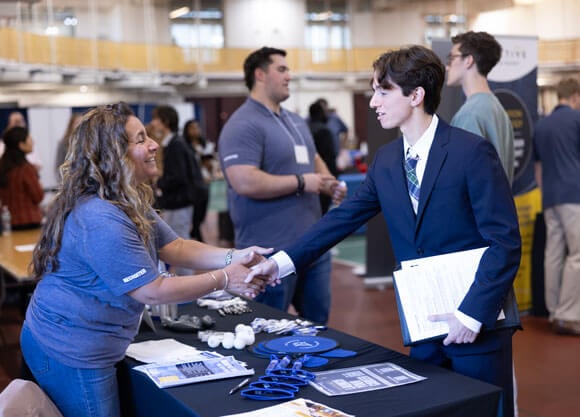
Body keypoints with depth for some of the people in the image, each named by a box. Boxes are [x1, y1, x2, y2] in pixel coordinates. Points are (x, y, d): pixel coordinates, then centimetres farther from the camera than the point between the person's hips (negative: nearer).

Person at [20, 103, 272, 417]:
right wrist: (224, 279, -18)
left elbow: (175, 247, 4)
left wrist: (233, 257, -12)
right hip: (70, 355, -10)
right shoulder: (99, 219, -29)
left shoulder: (129, 203, 5)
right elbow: (152, 291, -25)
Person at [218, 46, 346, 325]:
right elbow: (244, 182, -26)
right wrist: (301, 182, -18)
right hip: (272, 249, -8)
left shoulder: (296, 121, 15)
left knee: (318, 320, 18)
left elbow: (314, 159, 29)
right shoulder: (243, 125, -15)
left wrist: (329, 183, 5)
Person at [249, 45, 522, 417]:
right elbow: (345, 217, 8)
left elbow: (505, 242, -16)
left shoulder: (472, 151, -14)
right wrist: (284, 260, 1)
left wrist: (473, 315, -20)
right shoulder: (386, 160, 5)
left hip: (477, 323, -5)